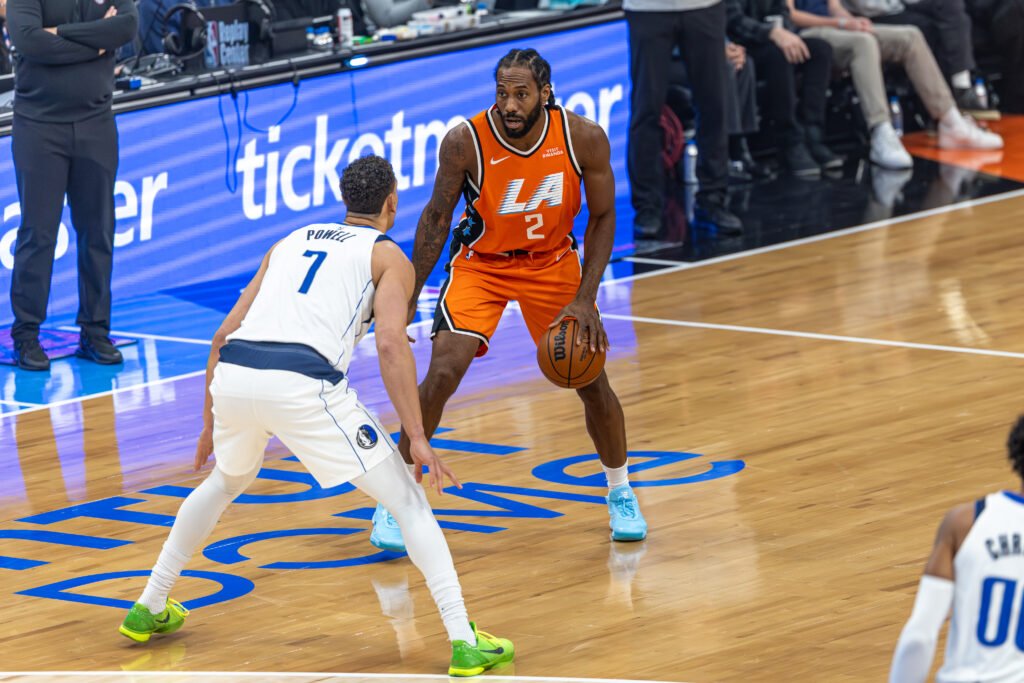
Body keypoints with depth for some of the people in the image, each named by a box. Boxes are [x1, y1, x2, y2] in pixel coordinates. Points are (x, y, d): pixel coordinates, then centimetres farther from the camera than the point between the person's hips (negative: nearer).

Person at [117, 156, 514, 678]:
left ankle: (149, 609, 42)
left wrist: (211, 422, 35)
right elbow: (391, 344, -3)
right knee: (408, 503, 6)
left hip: (232, 374, 5)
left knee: (226, 481, 37)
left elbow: (225, 335, 26)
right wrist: (417, 439, -5)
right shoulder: (388, 257, 15)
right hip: (303, 383, -5)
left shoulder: (291, 242, 30)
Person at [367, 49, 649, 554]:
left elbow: (602, 217, -10)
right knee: (442, 374, -17)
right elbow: (437, 216, -13)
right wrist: (409, 298, -13)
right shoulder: (465, 142, -27)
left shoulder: (584, 138, -23)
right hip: (481, 262, -2)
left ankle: (620, 493, 27)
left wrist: (585, 300, -18)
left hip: (553, 261, 2)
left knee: (592, 378, 1)